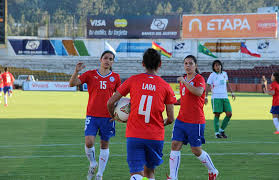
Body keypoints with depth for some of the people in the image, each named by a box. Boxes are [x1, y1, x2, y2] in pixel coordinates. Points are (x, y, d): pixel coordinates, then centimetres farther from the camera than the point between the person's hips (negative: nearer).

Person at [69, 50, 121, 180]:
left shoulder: (115, 77, 6)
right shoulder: (90, 74, 2)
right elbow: (72, 83, -6)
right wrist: (76, 71, -24)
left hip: (108, 116, 1)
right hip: (92, 116, -1)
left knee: (104, 145, 6)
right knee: (89, 142, -14)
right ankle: (92, 164, 15)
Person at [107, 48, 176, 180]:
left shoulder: (133, 80, 1)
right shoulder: (165, 86, 1)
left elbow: (110, 102, 2)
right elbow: (170, 119, 2)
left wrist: (114, 116, 24)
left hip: (134, 135, -1)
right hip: (156, 137, 1)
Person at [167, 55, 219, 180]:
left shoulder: (199, 79, -9)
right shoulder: (183, 80, 14)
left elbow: (198, 92, -31)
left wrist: (184, 82, -27)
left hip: (195, 122, -7)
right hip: (181, 120, 7)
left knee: (196, 150, 2)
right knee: (175, 145, -6)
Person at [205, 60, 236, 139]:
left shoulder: (224, 74, 10)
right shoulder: (212, 75, -4)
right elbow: (208, 86, -5)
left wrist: (232, 93, 17)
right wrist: (206, 97, -12)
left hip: (225, 97, 5)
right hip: (216, 97, -5)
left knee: (229, 114, -2)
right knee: (217, 115, -7)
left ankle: (222, 130, 12)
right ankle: (217, 133, 0)